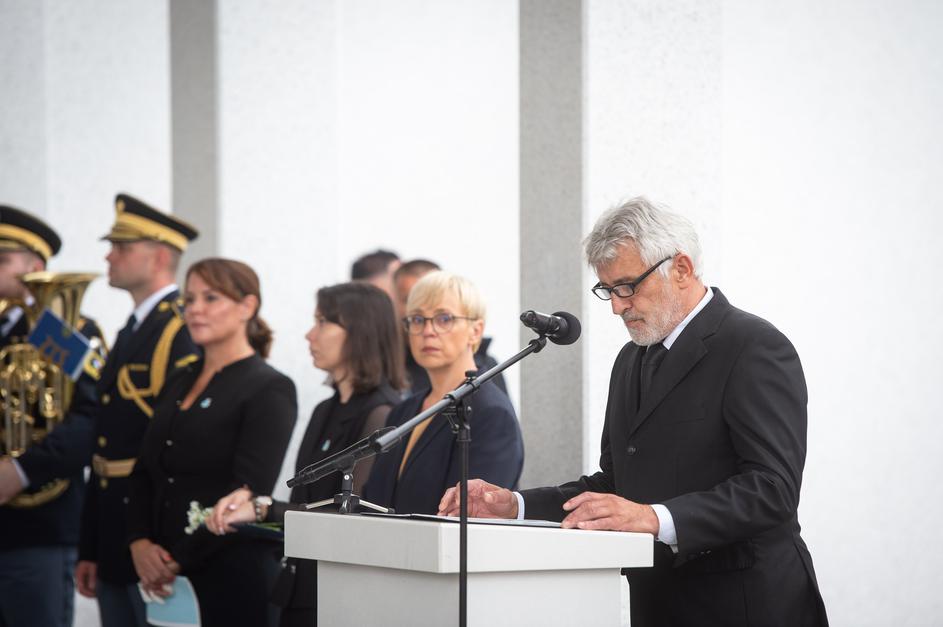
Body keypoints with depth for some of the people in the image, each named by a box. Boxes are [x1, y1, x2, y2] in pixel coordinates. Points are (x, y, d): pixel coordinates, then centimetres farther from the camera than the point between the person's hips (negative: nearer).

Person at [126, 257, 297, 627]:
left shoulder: (270, 390, -5)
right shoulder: (179, 384, 17)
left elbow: (246, 492, -13)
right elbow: (144, 474, 13)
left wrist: (178, 560, -14)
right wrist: (140, 543, -4)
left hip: (233, 577, -6)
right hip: (169, 581, 6)